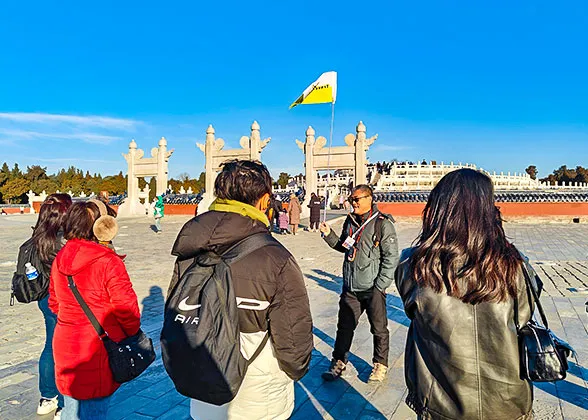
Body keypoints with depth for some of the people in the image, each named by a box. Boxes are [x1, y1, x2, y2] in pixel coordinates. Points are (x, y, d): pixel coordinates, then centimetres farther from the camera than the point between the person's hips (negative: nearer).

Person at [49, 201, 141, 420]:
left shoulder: (59, 260, 3)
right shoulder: (108, 262, -20)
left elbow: (54, 303, 13)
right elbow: (126, 306, -18)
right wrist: (133, 331, 0)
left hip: (65, 346, 7)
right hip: (98, 348, -7)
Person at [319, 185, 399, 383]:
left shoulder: (382, 223, -12)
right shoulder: (350, 221, 7)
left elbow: (391, 257, -12)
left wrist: (380, 286, -14)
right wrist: (329, 234, 3)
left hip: (373, 289, -5)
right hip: (350, 287, 5)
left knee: (379, 329, 13)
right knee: (344, 326, 13)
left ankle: (380, 364, 33)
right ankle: (339, 362, 30)